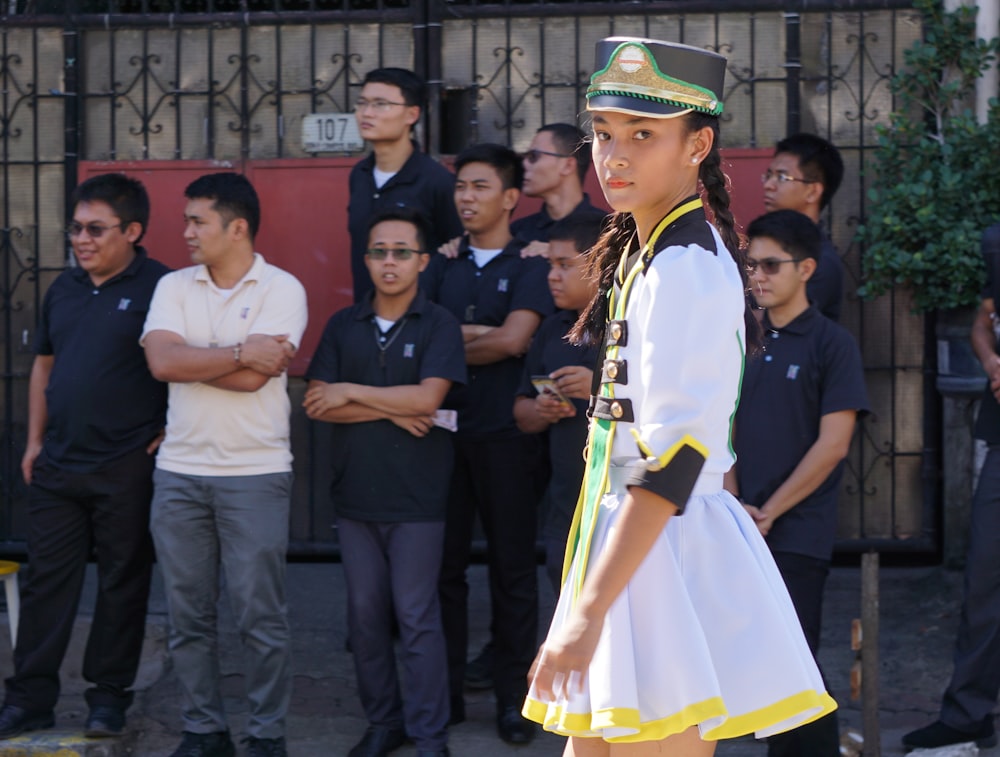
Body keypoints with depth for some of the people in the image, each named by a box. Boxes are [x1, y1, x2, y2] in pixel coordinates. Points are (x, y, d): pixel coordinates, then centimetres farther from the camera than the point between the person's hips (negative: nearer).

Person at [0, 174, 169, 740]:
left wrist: (171, 430, -12)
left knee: (123, 583, 5)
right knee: (47, 582, 6)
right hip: (58, 465, 6)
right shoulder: (65, 289, 12)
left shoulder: (161, 288, -9)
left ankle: (109, 696, 14)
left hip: (127, 470, -6)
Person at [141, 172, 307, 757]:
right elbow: (162, 362, -9)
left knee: (260, 616, -1)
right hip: (180, 473, 4)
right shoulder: (174, 287, 8)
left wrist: (189, 358, -8)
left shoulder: (282, 290, -5)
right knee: (188, 615, 8)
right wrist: (241, 352, -11)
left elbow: (252, 378, -16)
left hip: (256, 473, -4)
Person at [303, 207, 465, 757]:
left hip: (416, 497, -4)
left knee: (417, 618, -1)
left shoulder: (438, 325, -2)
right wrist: (392, 410, -12)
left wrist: (351, 392, -9)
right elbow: (317, 403, -2)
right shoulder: (343, 326, 8)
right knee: (366, 614, 9)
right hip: (355, 494, 4)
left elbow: (427, 398, -15)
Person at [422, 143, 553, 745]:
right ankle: (445, 693, 12)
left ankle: (514, 700, 7)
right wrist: (480, 336, -11)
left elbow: (514, 339, -12)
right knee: (443, 565, 5)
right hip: (444, 429, 4)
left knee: (513, 569, 2)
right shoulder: (443, 265, 13)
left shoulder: (530, 265, 1)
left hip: (506, 432, -4)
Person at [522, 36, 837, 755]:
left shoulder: (686, 269, -16)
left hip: (664, 554, -10)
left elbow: (674, 456, -23)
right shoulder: (644, 253, 15)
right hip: (638, 551, 10)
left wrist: (589, 610, -25)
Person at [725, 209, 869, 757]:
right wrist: (732, 505, -5)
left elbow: (832, 444, -9)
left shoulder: (831, 344, -3)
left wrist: (768, 514, -9)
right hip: (741, 529, 5)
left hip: (798, 532, -5)